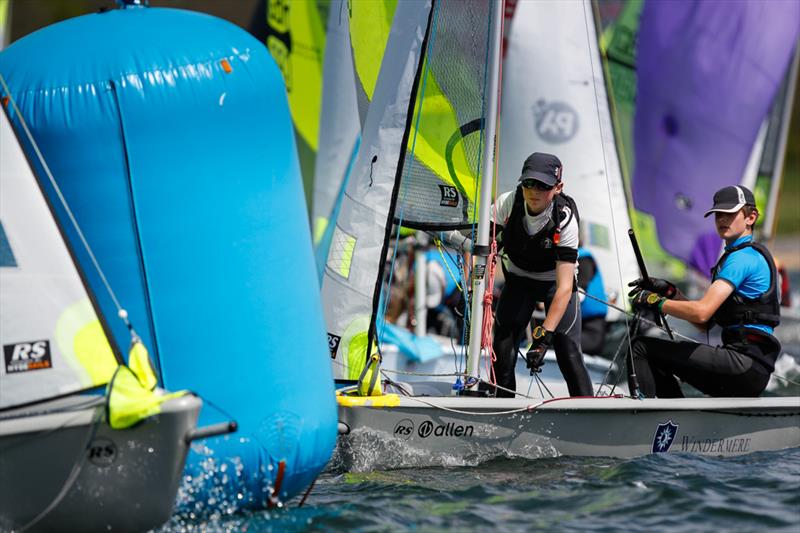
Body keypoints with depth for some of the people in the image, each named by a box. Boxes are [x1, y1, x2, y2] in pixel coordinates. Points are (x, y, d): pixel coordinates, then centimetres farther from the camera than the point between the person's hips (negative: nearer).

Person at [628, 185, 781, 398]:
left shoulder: (742, 257, -9)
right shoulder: (753, 256, 23)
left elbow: (702, 312, -21)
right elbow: (705, 323, 21)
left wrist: (655, 302, -7)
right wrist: (670, 292, 10)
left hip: (745, 363, -11)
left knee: (641, 348, -13)